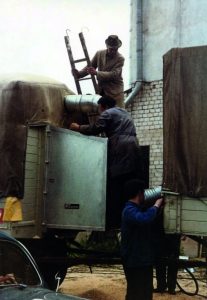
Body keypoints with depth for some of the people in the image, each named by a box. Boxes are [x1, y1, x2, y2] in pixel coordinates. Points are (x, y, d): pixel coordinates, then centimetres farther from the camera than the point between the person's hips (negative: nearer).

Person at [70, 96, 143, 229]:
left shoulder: (108, 113, 3)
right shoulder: (124, 112, 29)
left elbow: (95, 129, -4)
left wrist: (78, 128, 9)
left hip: (120, 154, -7)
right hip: (134, 149, 8)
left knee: (115, 191, -5)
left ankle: (114, 222, -6)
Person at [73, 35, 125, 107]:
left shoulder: (120, 59, -12)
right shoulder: (99, 54, 2)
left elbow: (113, 74, -21)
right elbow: (90, 67, 9)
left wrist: (96, 73, -30)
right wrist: (79, 73, -10)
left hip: (115, 92, -4)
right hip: (101, 91, 4)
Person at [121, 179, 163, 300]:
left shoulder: (137, 209, 14)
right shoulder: (130, 210, -20)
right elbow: (145, 219, -40)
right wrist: (156, 205, -24)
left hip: (143, 258, 10)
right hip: (134, 260, -10)